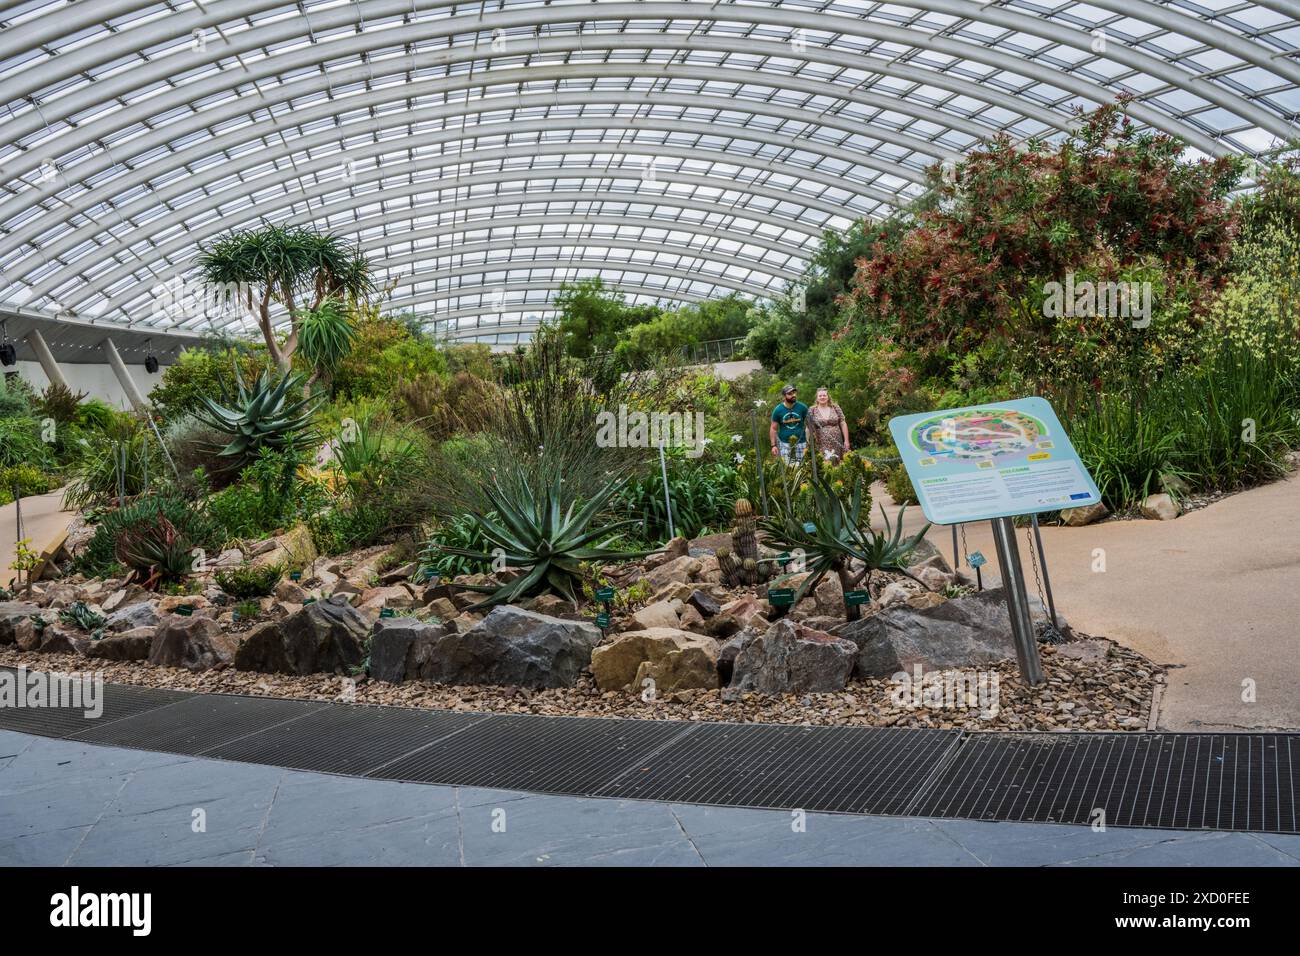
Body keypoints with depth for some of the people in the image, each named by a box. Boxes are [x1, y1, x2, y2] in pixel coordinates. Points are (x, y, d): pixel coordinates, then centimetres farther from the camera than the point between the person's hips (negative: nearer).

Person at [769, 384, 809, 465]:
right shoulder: (778, 410, -4)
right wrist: (773, 445, -3)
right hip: (784, 443, -1)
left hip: (801, 443, 1)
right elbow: (773, 429, 1)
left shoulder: (802, 407, -3)